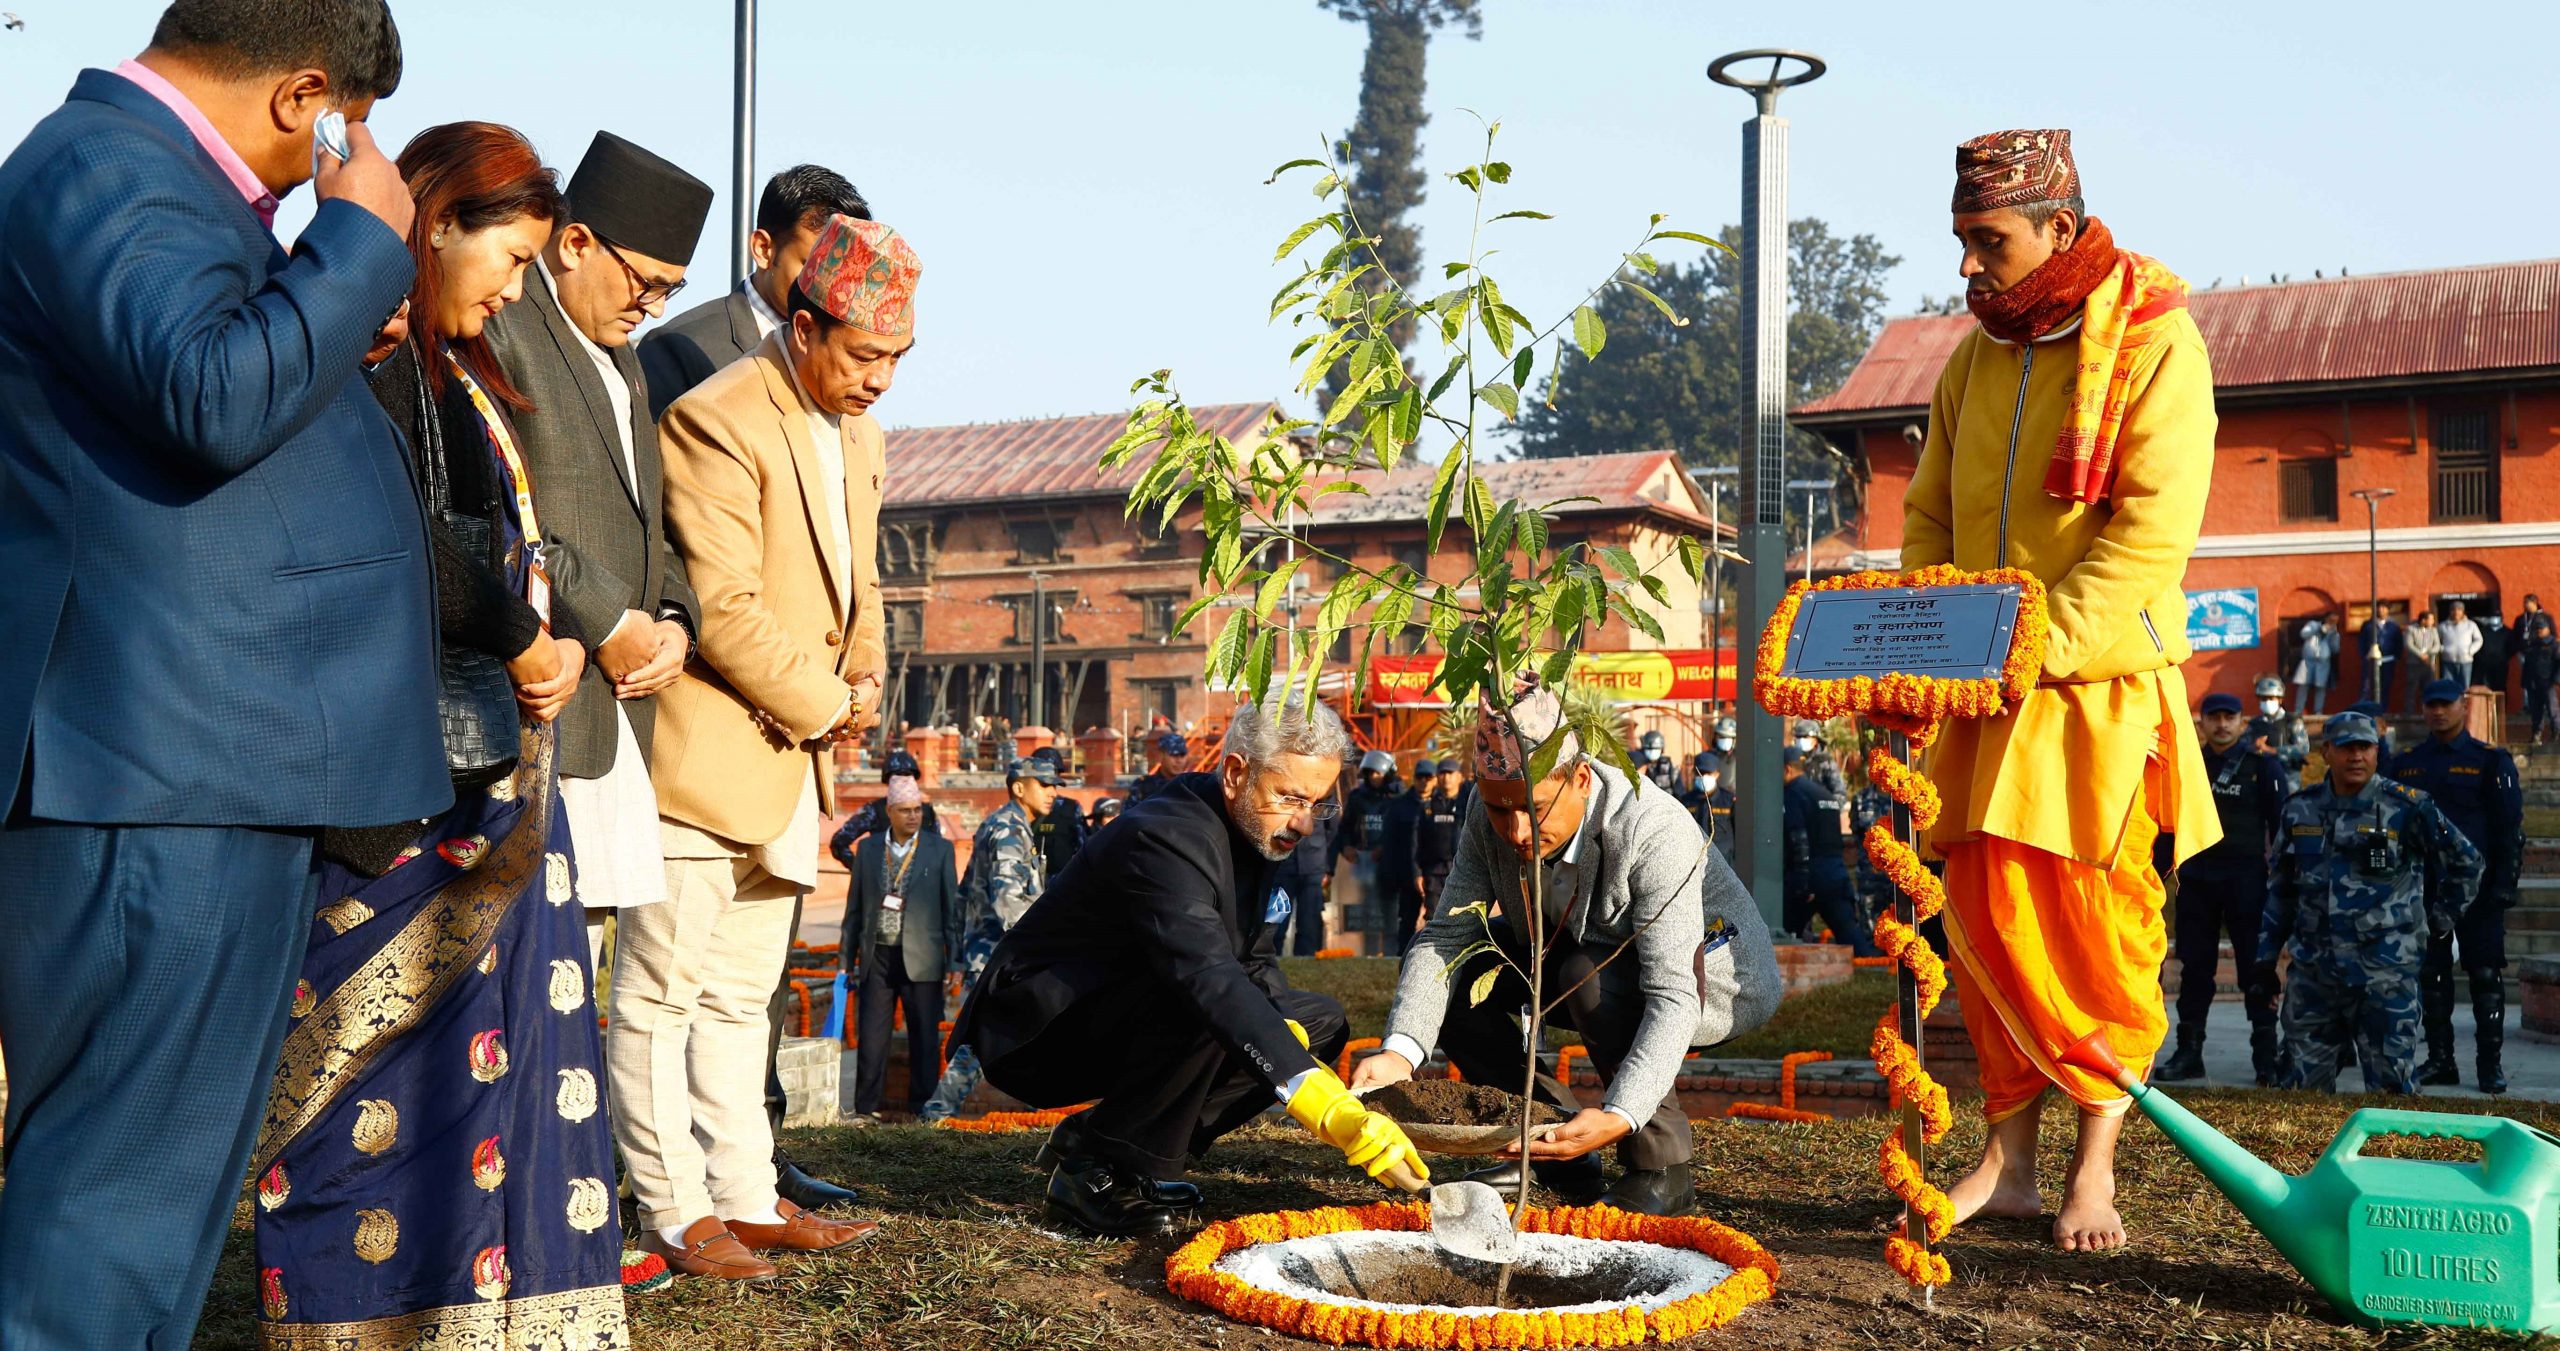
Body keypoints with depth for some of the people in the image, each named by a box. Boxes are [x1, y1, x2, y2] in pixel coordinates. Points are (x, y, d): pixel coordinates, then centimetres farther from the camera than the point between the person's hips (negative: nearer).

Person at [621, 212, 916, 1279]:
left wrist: (865, 678, 5)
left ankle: (748, 1197, 22)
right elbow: (726, 610, -20)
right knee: (663, 991, 1)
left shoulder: (857, 436, 14)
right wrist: (822, 703, -11)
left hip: (793, 753, 9)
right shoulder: (717, 420, -15)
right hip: (707, 749, -9)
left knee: (741, 993, 16)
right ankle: (678, 1212, 10)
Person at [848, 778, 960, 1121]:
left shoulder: (940, 849, 4)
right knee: (871, 1036, 3)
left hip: (921, 958, -1)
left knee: (925, 1036, 2)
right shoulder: (868, 848, 8)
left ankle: (922, 1106, 12)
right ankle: (866, 1107, 12)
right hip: (878, 955, 1)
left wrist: (954, 961, -1)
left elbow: (951, 908, 4)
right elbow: (854, 907, 12)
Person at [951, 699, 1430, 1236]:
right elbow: (1212, 983, -41)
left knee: (1321, 1022, 2)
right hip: (1036, 1033, -10)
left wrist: (1289, 1031, -15)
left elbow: (1256, 967, 9)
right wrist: (1334, 1112, -49)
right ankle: (1095, 1172, -16)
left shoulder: (1256, 829, 3)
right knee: (1199, 1006, -36)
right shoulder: (1166, 839, -27)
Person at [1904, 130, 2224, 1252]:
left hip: (2100, 686, -6)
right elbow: (1929, 517, 17)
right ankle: (2007, 1161, 13)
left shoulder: (2153, 341, -6)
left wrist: (2037, 642, -23)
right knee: (1984, 919, 5)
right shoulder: (1975, 359, 14)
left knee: (2088, 926, -3)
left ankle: (2096, 1166, 11)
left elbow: (2153, 529, -16)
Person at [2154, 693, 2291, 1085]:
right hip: (2196, 878, 4)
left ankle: (2266, 1055, 4)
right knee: (2195, 965, 6)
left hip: (2246, 879, -3)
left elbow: (2280, 825, -1)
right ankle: (2188, 1052, 12)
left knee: (2256, 967, -1)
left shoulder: (2263, 766, 0)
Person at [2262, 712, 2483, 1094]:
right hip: (2312, 970, 4)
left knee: (2390, 1081, -1)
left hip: (2384, 972, -4)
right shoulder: (2301, 808, 9)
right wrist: (2266, 954, 15)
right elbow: (2281, 887, 17)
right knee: (2301, 1081, 8)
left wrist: (2436, 919, 8)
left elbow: (2465, 863, 8)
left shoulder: (2407, 808, -4)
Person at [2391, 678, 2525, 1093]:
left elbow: (2511, 829, -1)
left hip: (2476, 885, -3)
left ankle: (2491, 1064, 5)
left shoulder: (2491, 762, 1)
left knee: (2486, 975, -1)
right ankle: (2439, 1060, 13)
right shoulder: (2405, 764, 11)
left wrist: (2504, 884, -8)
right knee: (2431, 975, 6)